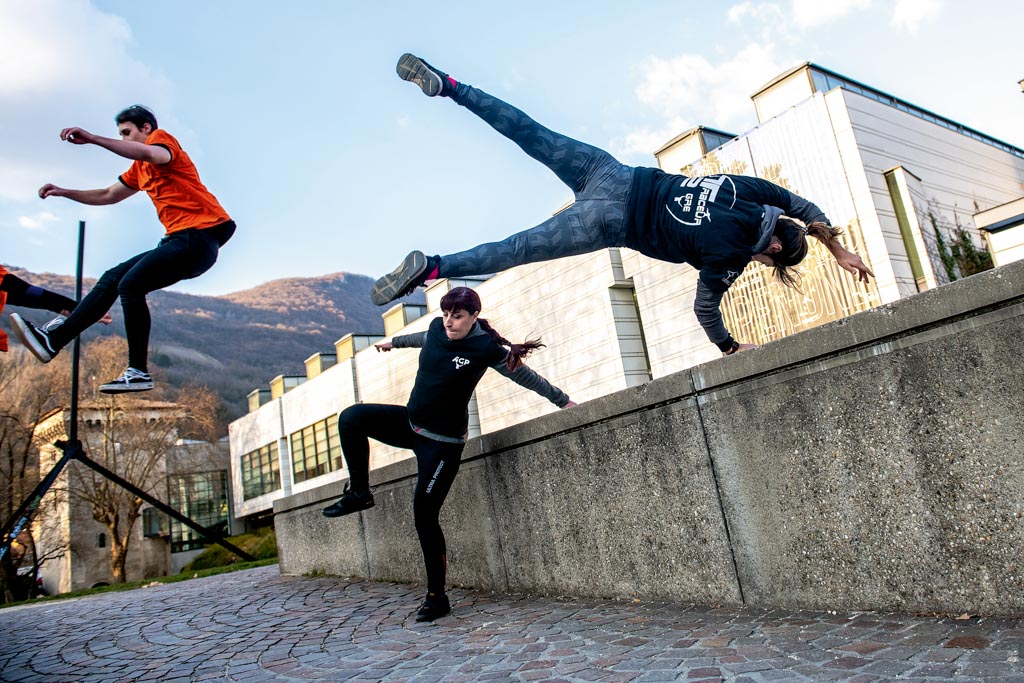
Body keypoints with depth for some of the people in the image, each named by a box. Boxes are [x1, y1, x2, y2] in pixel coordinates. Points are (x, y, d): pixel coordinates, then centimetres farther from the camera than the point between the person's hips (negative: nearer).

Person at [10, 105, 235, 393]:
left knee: (130, 285, -19)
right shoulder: (139, 169, 29)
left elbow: (152, 154, -26)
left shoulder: (162, 137, 0)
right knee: (111, 279, 8)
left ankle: (138, 372, -16)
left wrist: (93, 138, -29)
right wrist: (64, 192, 26)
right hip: (179, 240, 10)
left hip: (198, 237, -10)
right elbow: (108, 195, 38)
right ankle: (53, 341, 11)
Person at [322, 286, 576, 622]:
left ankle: (437, 597, 9)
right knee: (351, 417, -14)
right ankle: (358, 493, 2)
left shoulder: (487, 349, -16)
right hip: (409, 422, 6)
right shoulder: (437, 328, 0)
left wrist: (563, 401, 5)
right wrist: (395, 341, 43)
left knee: (425, 513, -7)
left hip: (443, 440, -6)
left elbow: (524, 375, -3)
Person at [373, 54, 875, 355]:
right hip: (612, 221, -7)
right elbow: (705, 306, -4)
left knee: (531, 136, 8)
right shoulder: (731, 251, -9)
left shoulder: (752, 193, 10)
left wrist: (840, 253, 30)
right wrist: (730, 348, 12)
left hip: (616, 176, 7)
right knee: (520, 250, -9)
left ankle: (444, 85, 7)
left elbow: (800, 204, 27)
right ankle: (429, 268, -15)